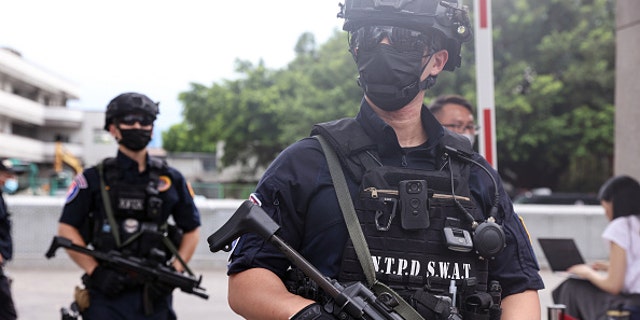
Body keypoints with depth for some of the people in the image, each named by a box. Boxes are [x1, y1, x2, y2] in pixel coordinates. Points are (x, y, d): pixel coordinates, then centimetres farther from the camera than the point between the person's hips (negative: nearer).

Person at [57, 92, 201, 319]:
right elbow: (67, 229, 1)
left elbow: (192, 230, 15)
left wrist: (175, 271, 0)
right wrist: (96, 271, -9)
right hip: (106, 295, -2)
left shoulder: (171, 180, 9)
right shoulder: (94, 179, 4)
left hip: (154, 295, 2)